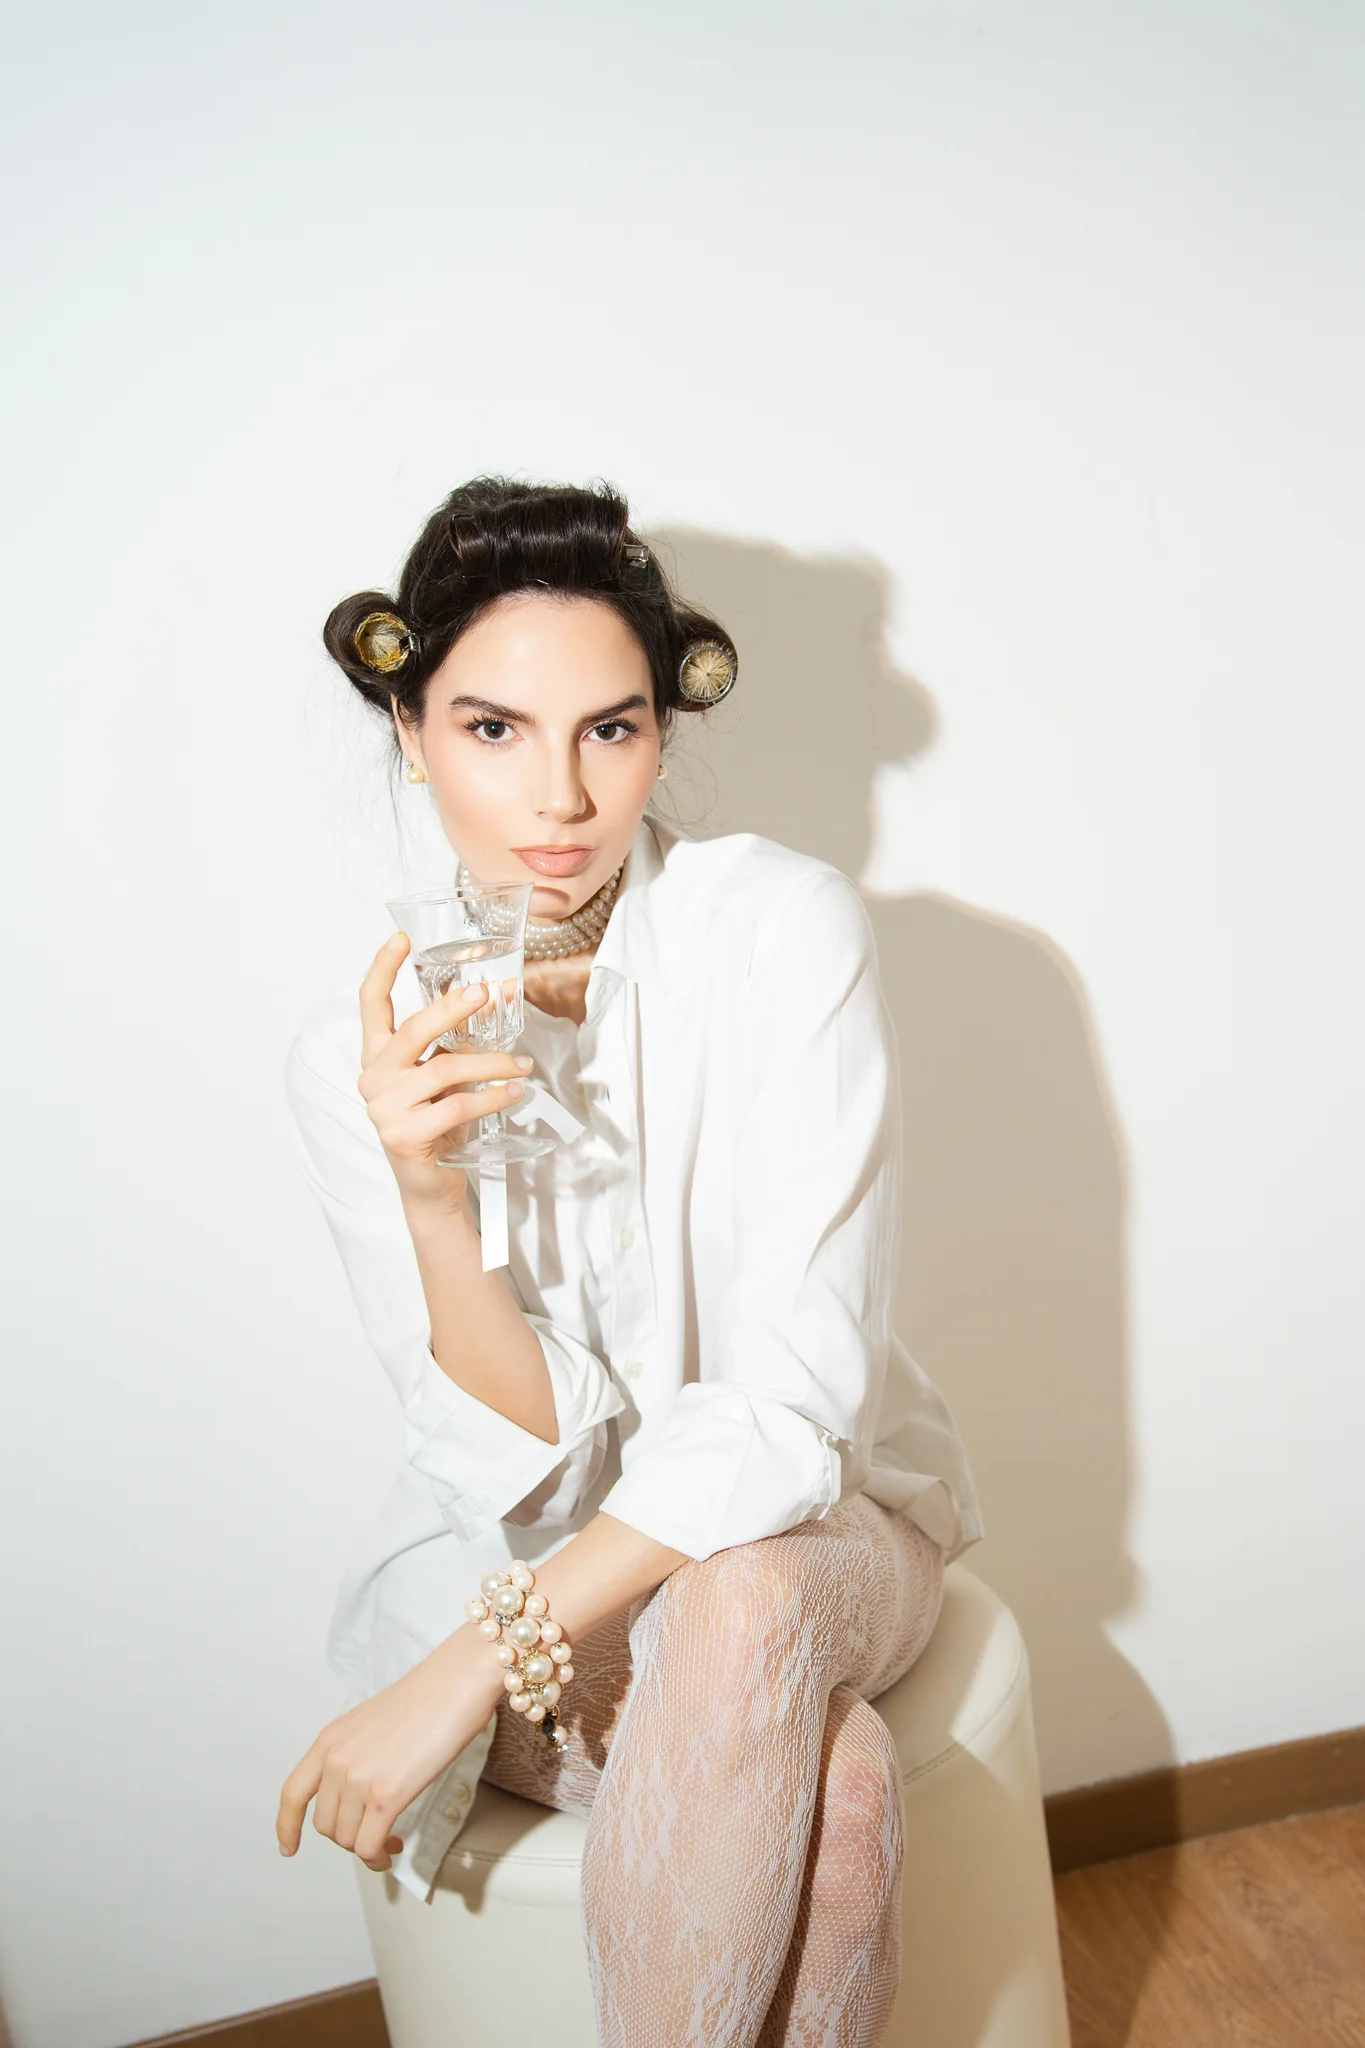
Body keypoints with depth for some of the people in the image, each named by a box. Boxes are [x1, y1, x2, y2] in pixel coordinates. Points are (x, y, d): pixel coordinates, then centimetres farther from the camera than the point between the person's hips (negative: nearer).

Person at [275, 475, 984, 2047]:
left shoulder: (786, 928, -18)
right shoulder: (362, 1056, -12)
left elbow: (793, 1397, -22)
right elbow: (528, 1462, -14)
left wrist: (471, 1663, -27)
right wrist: (429, 1189, -32)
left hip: (815, 1518, 0)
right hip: (536, 1545, 0)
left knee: (737, 1609, -34)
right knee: (827, 1786, -30)